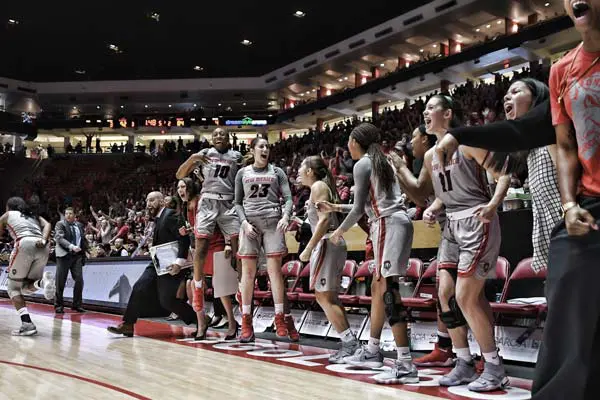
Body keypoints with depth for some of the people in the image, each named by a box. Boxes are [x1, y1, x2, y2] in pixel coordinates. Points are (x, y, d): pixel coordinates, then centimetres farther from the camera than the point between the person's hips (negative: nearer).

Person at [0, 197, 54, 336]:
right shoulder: (34, 215, 32)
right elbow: (47, 225, 12)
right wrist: (43, 240, -3)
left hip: (25, 244, -4)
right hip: (42, 249, 4)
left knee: (14, 288, 8)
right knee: (26, 287, 17)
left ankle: (27, 324, -11)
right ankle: (42, 281, -19)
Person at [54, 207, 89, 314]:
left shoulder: (79, 225, 14)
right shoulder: (60, 224, -1)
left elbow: (84, 239, 23)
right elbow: (59, 238, -15)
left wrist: (86, 250, 11)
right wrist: (71, 246, -27)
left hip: (77, 255, 4)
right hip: (64, 255, -4)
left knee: (79, 280, -3)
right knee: (60, 281, 0)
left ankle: (77, 305, 8)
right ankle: (59, 306, 10)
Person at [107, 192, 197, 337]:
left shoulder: (170, 215, -13)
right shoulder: (157, 219, 16)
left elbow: (184, 238, -22)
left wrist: (179, 262, -28)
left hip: (170, 265, -9)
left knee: (167, 300, -7)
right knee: (139, 289, 0)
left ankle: (200, 320, 7)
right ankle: (127, 325, 5)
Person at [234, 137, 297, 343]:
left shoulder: (277, 172, 11)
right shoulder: (243, 173, 12)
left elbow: (288, 198, 3)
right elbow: (238, 203, 10)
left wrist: (285, 216, -16)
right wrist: (245, 222, -6)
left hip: (273, 222, 0)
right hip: (250, 223, 0)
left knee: (275, 270, -4)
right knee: (248, 272, -2)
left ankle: (280, 318, 0)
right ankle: (246, 322, 1)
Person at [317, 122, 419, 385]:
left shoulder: (362, 164, -5)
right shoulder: (379, 161, 23)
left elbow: (359, 209, -9)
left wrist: (339, 232, 8)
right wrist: (335, 208, 35)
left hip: (389, 225, -10)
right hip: (391, 224, 10)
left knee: (388, 290, -14)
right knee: (378, 288, 17)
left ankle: (405, 365, -18)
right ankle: (372, 351, 27)